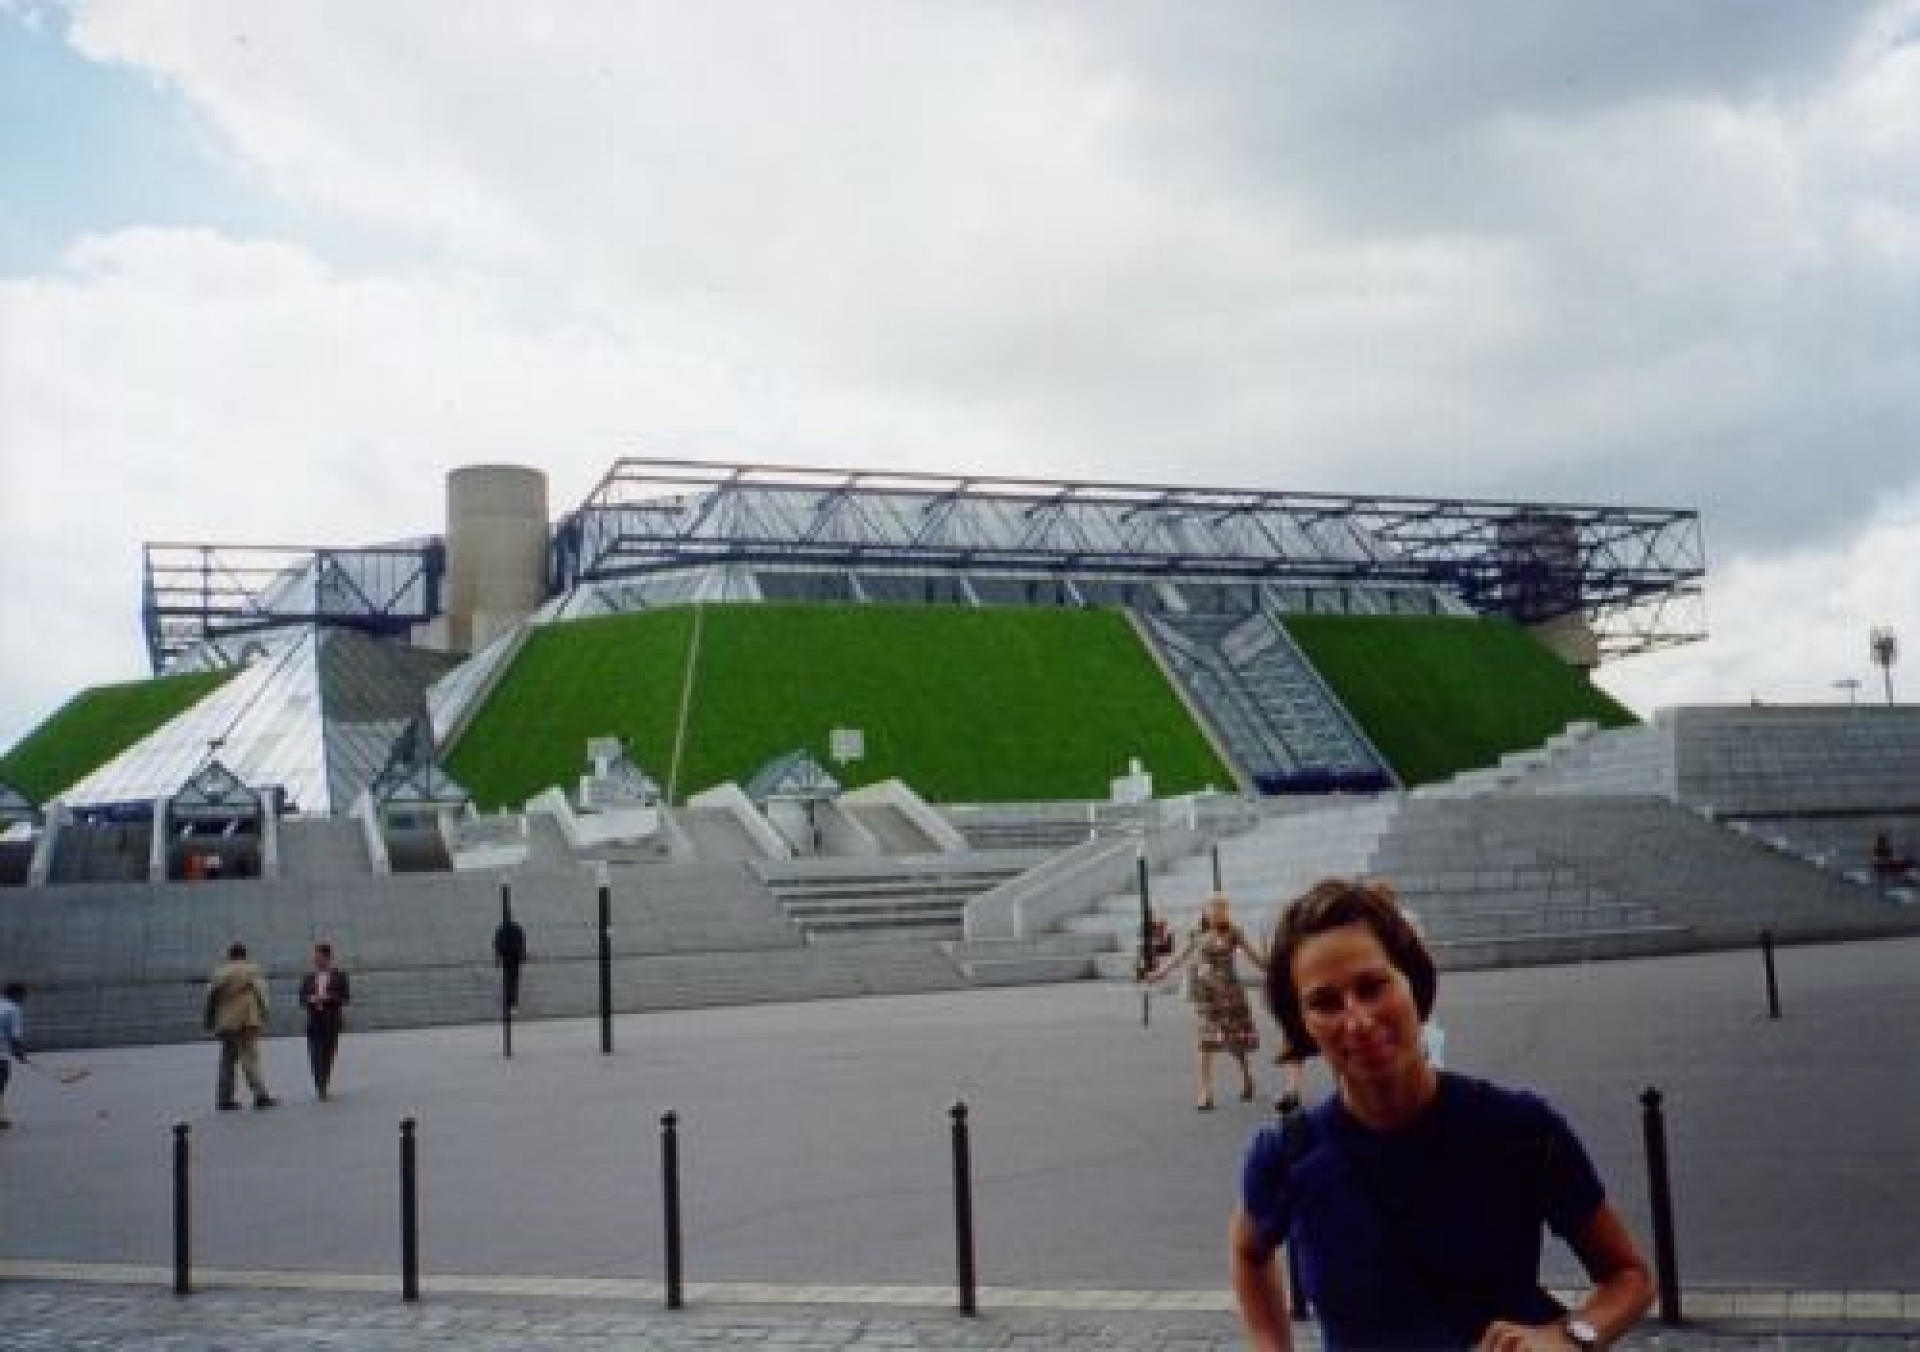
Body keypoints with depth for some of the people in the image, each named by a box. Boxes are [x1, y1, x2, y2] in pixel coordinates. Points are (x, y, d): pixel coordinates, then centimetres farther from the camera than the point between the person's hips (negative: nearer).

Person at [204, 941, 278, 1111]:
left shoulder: (219, 973, 10)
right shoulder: (253, 971, -1)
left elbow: (211, 999, 10)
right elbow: (261, 996, -6)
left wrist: (211, 1022, 16)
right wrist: (263, 1019, -2)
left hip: (226, 1024, 4)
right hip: (247, 1023, -4)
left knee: (227, 1061, 13)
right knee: (250, 1059, -7)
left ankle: (225, 1099, 14)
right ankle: (260, 1095, -15)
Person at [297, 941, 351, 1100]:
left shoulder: (338, 976, 2)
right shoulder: (308, 977, 8)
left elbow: (346, 995, 0)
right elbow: (302, 998, 10)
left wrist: (330, 997, -14)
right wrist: (311, 999, -11)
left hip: (332, 1020, -1)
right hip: (314, 1020, 1)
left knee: (328, 1053, 0)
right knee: (315, 1054, -8)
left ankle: (323, 1086, 12)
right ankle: (320, 1087, -4)